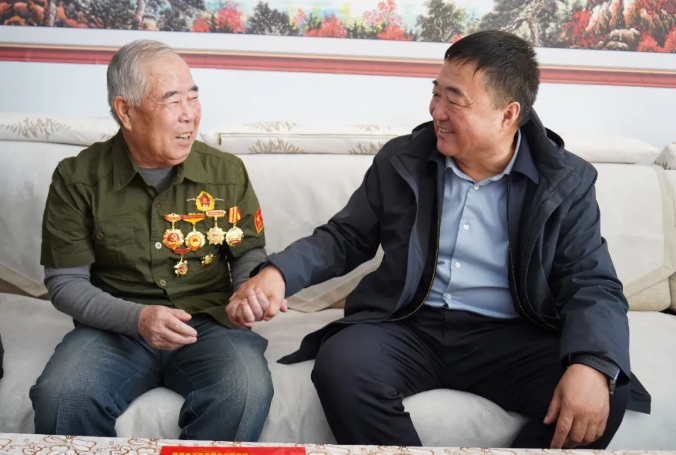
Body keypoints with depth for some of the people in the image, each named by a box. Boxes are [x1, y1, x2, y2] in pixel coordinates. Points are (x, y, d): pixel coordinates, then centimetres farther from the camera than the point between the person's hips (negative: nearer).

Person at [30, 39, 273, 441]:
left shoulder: (227, 172, 2)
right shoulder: (78, 177, -1)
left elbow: (250, 257, 10)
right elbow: (65, 281, 0)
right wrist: (136, 317, -17)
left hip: (208, 323, 0)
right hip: (114, 326, 0)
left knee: (248, 391, -31)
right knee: (60, 397, -30)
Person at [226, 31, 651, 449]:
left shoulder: (566, 182, 0)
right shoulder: (400, 161, 5)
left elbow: (593, 285, -5)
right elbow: (344, 237, 10)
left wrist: (594, 365, -27)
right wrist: (278, 273, -11)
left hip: (507, 336, 0)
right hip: (407, 327, 1)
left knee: (606, 394, -27)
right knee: (339, 366, -30)